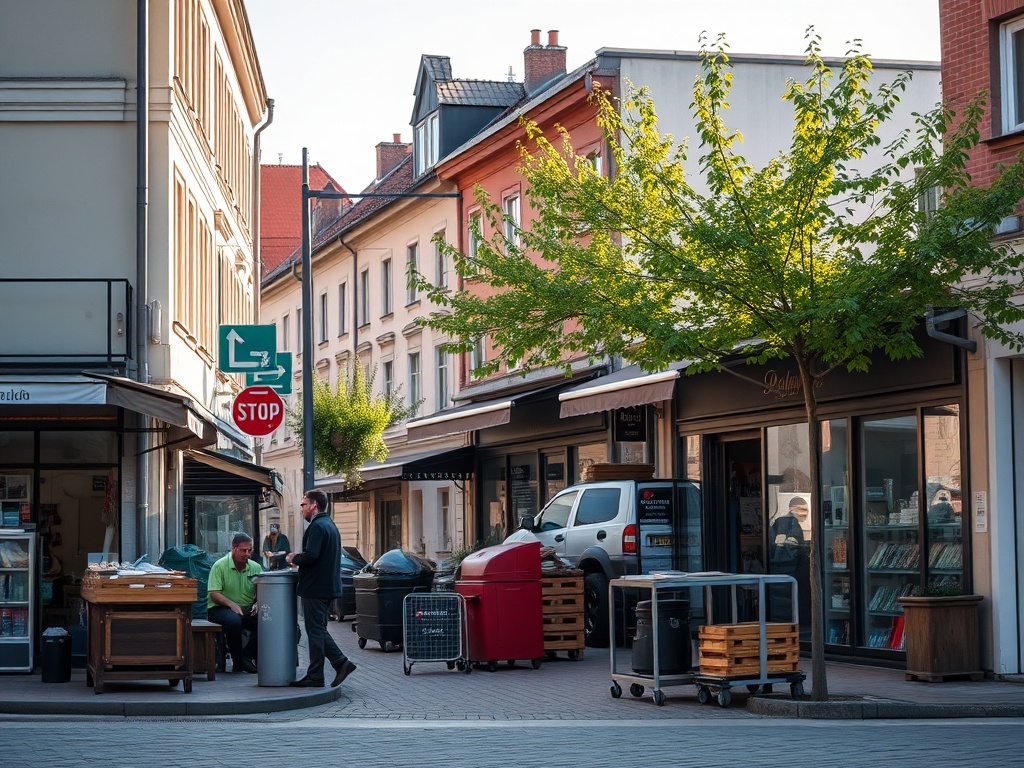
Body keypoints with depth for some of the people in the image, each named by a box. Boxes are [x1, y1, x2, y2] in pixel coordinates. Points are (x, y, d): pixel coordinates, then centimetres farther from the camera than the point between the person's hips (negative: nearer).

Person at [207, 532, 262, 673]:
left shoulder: (255, 567, 9)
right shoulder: (220, 566, -6)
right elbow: (214, 594, -13)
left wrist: (258, 603, -14)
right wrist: (231, 604, -27)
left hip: (247, 609, 5)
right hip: (220, 609, -5)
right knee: (234, 620, -38)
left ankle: (247, 655, -6)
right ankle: (238, 661, -17)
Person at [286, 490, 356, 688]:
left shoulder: (317, 526, -16)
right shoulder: (330, 525, 17)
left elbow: (311, 555, -26)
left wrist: (294, 559, -8)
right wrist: (299, 557, 14)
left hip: (315, 588, -10)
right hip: (329, 587, 10)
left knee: (315, 631, -4)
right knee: (319, 630, 15)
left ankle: (315, 677, 1)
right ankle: (341, 663, 8)